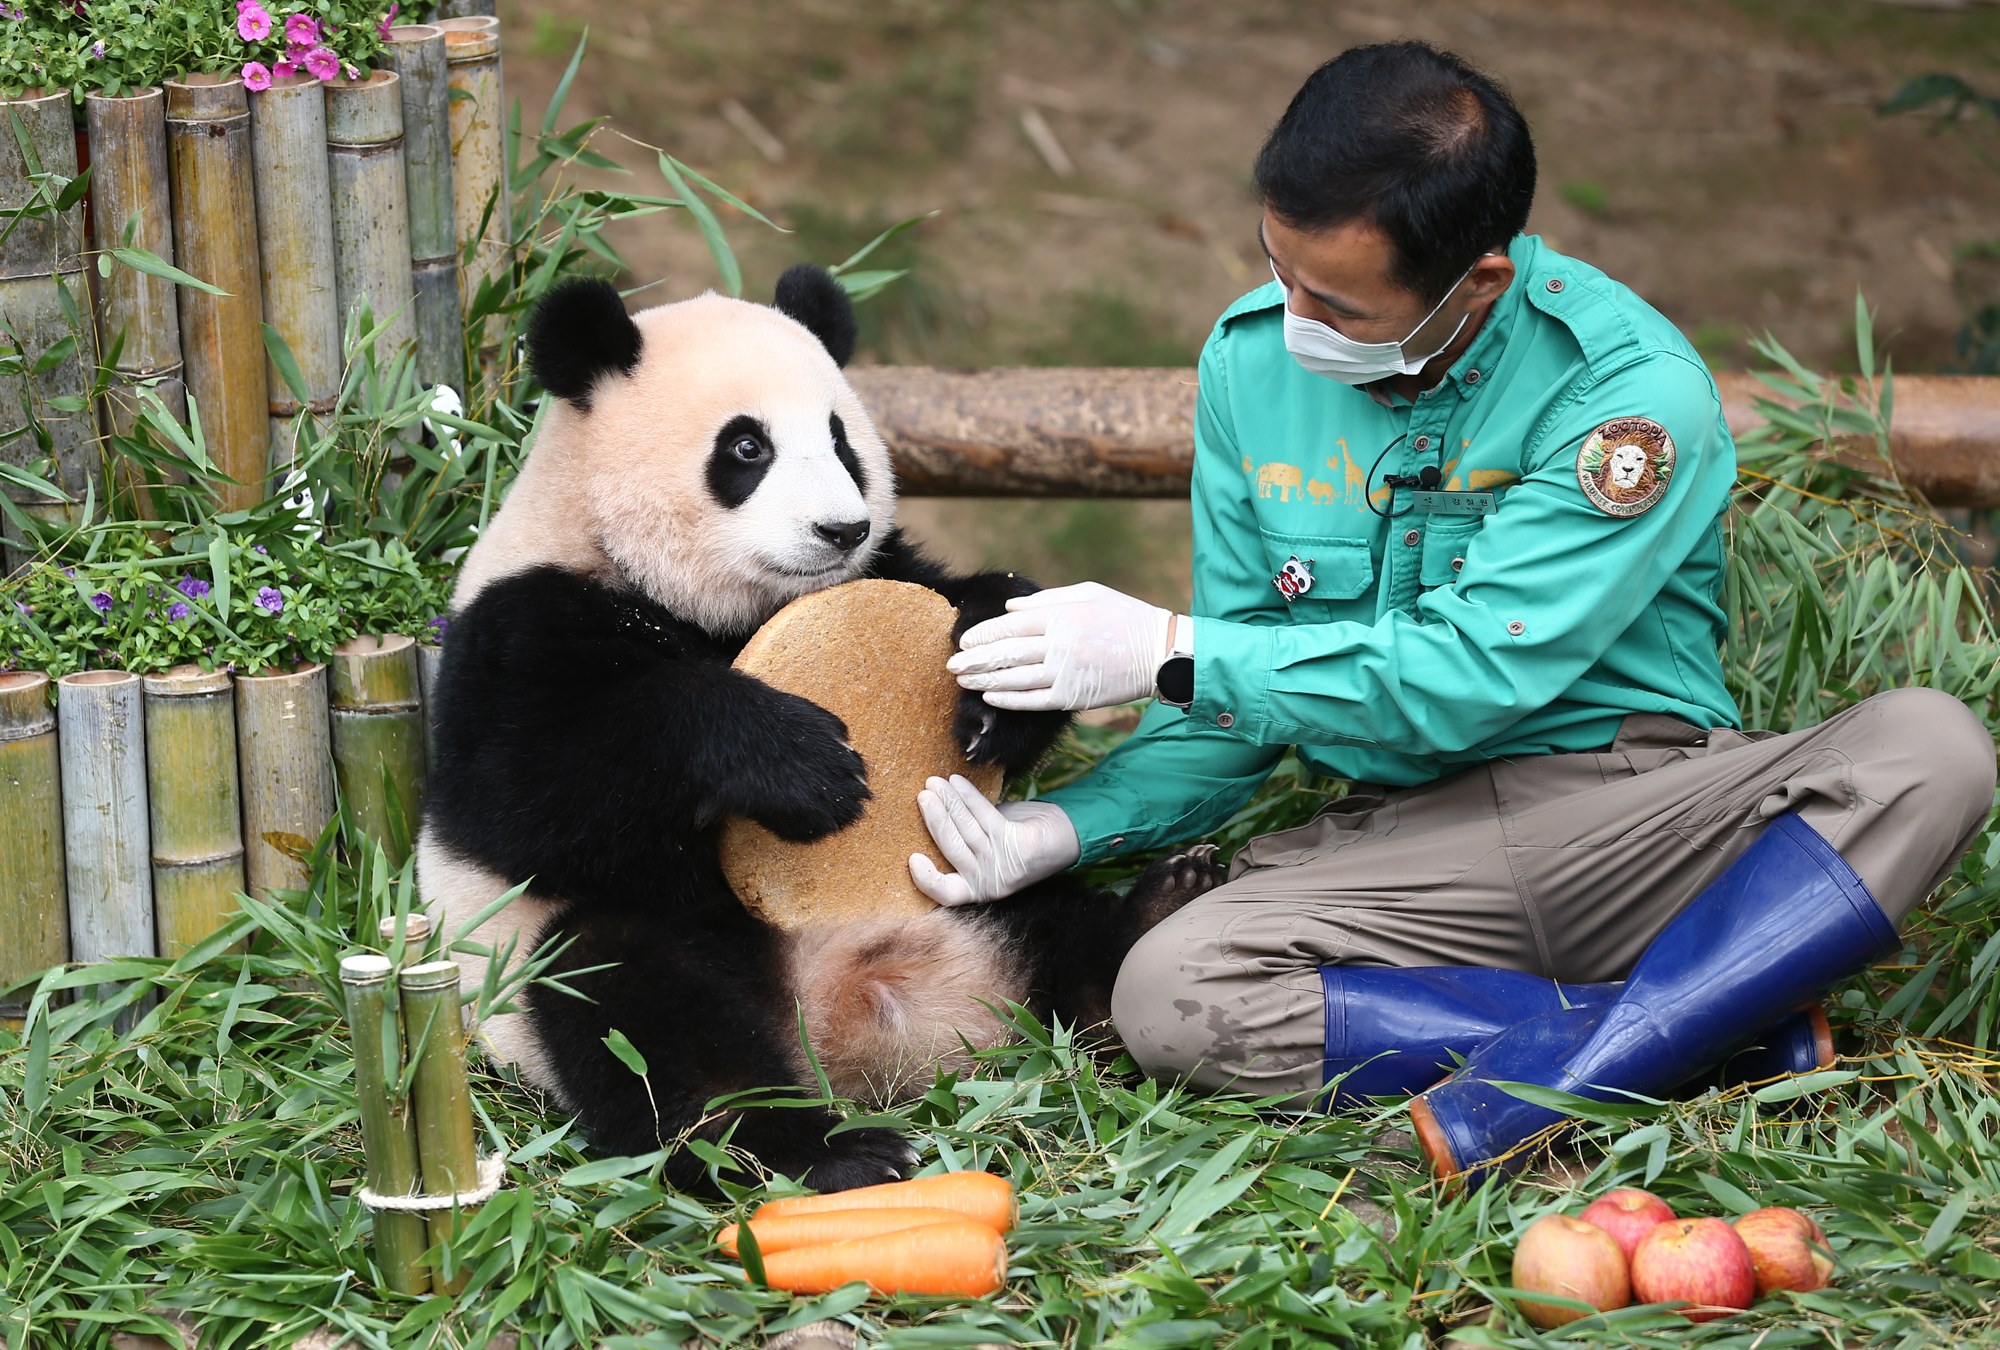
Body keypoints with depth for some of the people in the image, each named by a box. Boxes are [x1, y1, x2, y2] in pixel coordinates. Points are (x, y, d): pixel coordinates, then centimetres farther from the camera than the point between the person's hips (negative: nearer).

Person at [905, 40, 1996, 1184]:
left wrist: (1166, 652, -16)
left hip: (1643, 815, -3)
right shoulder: (1252, 357, 3)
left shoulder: (1635, 389, -15)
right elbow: (1230, 712, 10)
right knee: (1167, 996, -27)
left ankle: (1543, 1089, -37)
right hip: (1400, 839, 3)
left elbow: (1471, 678, -19)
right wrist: (1070, 825, -8)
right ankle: (1699, 1031, -26)